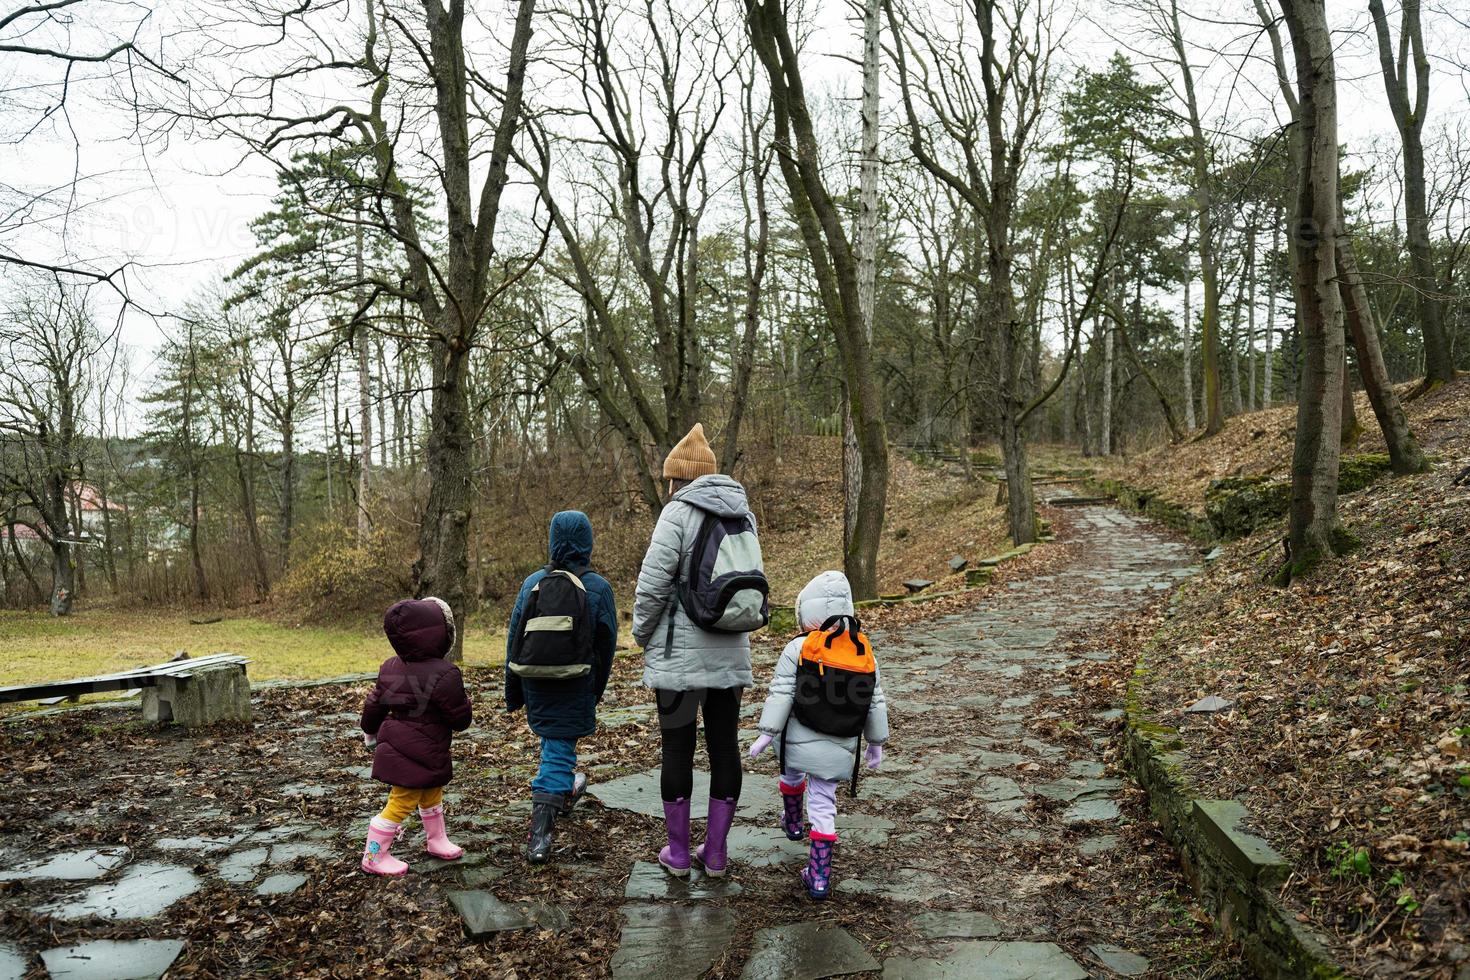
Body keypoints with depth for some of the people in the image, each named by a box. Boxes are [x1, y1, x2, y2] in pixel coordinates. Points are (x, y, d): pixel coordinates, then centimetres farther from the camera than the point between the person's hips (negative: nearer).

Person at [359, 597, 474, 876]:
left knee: (432, 794, 24)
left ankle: (436, 840, 39)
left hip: (397, 745, 9)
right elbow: (460, 719, -16)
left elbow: (374, 704, 11)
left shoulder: (391, 666, 0)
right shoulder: (445, 675, -24)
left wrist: (371, 733, 29)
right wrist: (464, 702, 7)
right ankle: (374, 856, 13)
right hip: (419, 754, -9)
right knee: (402, 802, 2)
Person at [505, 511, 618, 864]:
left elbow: (514, 637, 5)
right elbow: (606, 646, -1)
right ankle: (539, 835, -10)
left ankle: (565, 790, 47)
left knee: (553, 742, 25)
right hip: (575, 688, -3)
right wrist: (596, 691, 13)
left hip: (534, 684, 3)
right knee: (559, 751, -1)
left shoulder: (533, 582, 0)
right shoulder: (598, 588, -7)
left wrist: (513, 692, 14)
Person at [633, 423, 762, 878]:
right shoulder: (743, 516, 9)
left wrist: (641, 632, 1)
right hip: (730, 653, 6)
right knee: (724, 745, 12)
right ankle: (716, 852, 20)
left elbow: (653, 583, -14)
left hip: (680, 654, -5)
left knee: (677, 746, 6)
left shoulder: (678, 513, -11)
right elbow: (754, 583, 12)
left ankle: (678, 852, 17)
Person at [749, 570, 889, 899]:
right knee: (824, 804, 8)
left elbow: (780, 695, -12)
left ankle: (792, 821, 53)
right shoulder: (866, 653, 2)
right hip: (839, 750, 2)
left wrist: (767, 733, -7)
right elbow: (876, 704, 6)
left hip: (799, 742, -2)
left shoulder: (797, 649, -10)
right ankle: (819, 875, 5)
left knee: (792, 773, 29)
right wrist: (876, 743, 17)